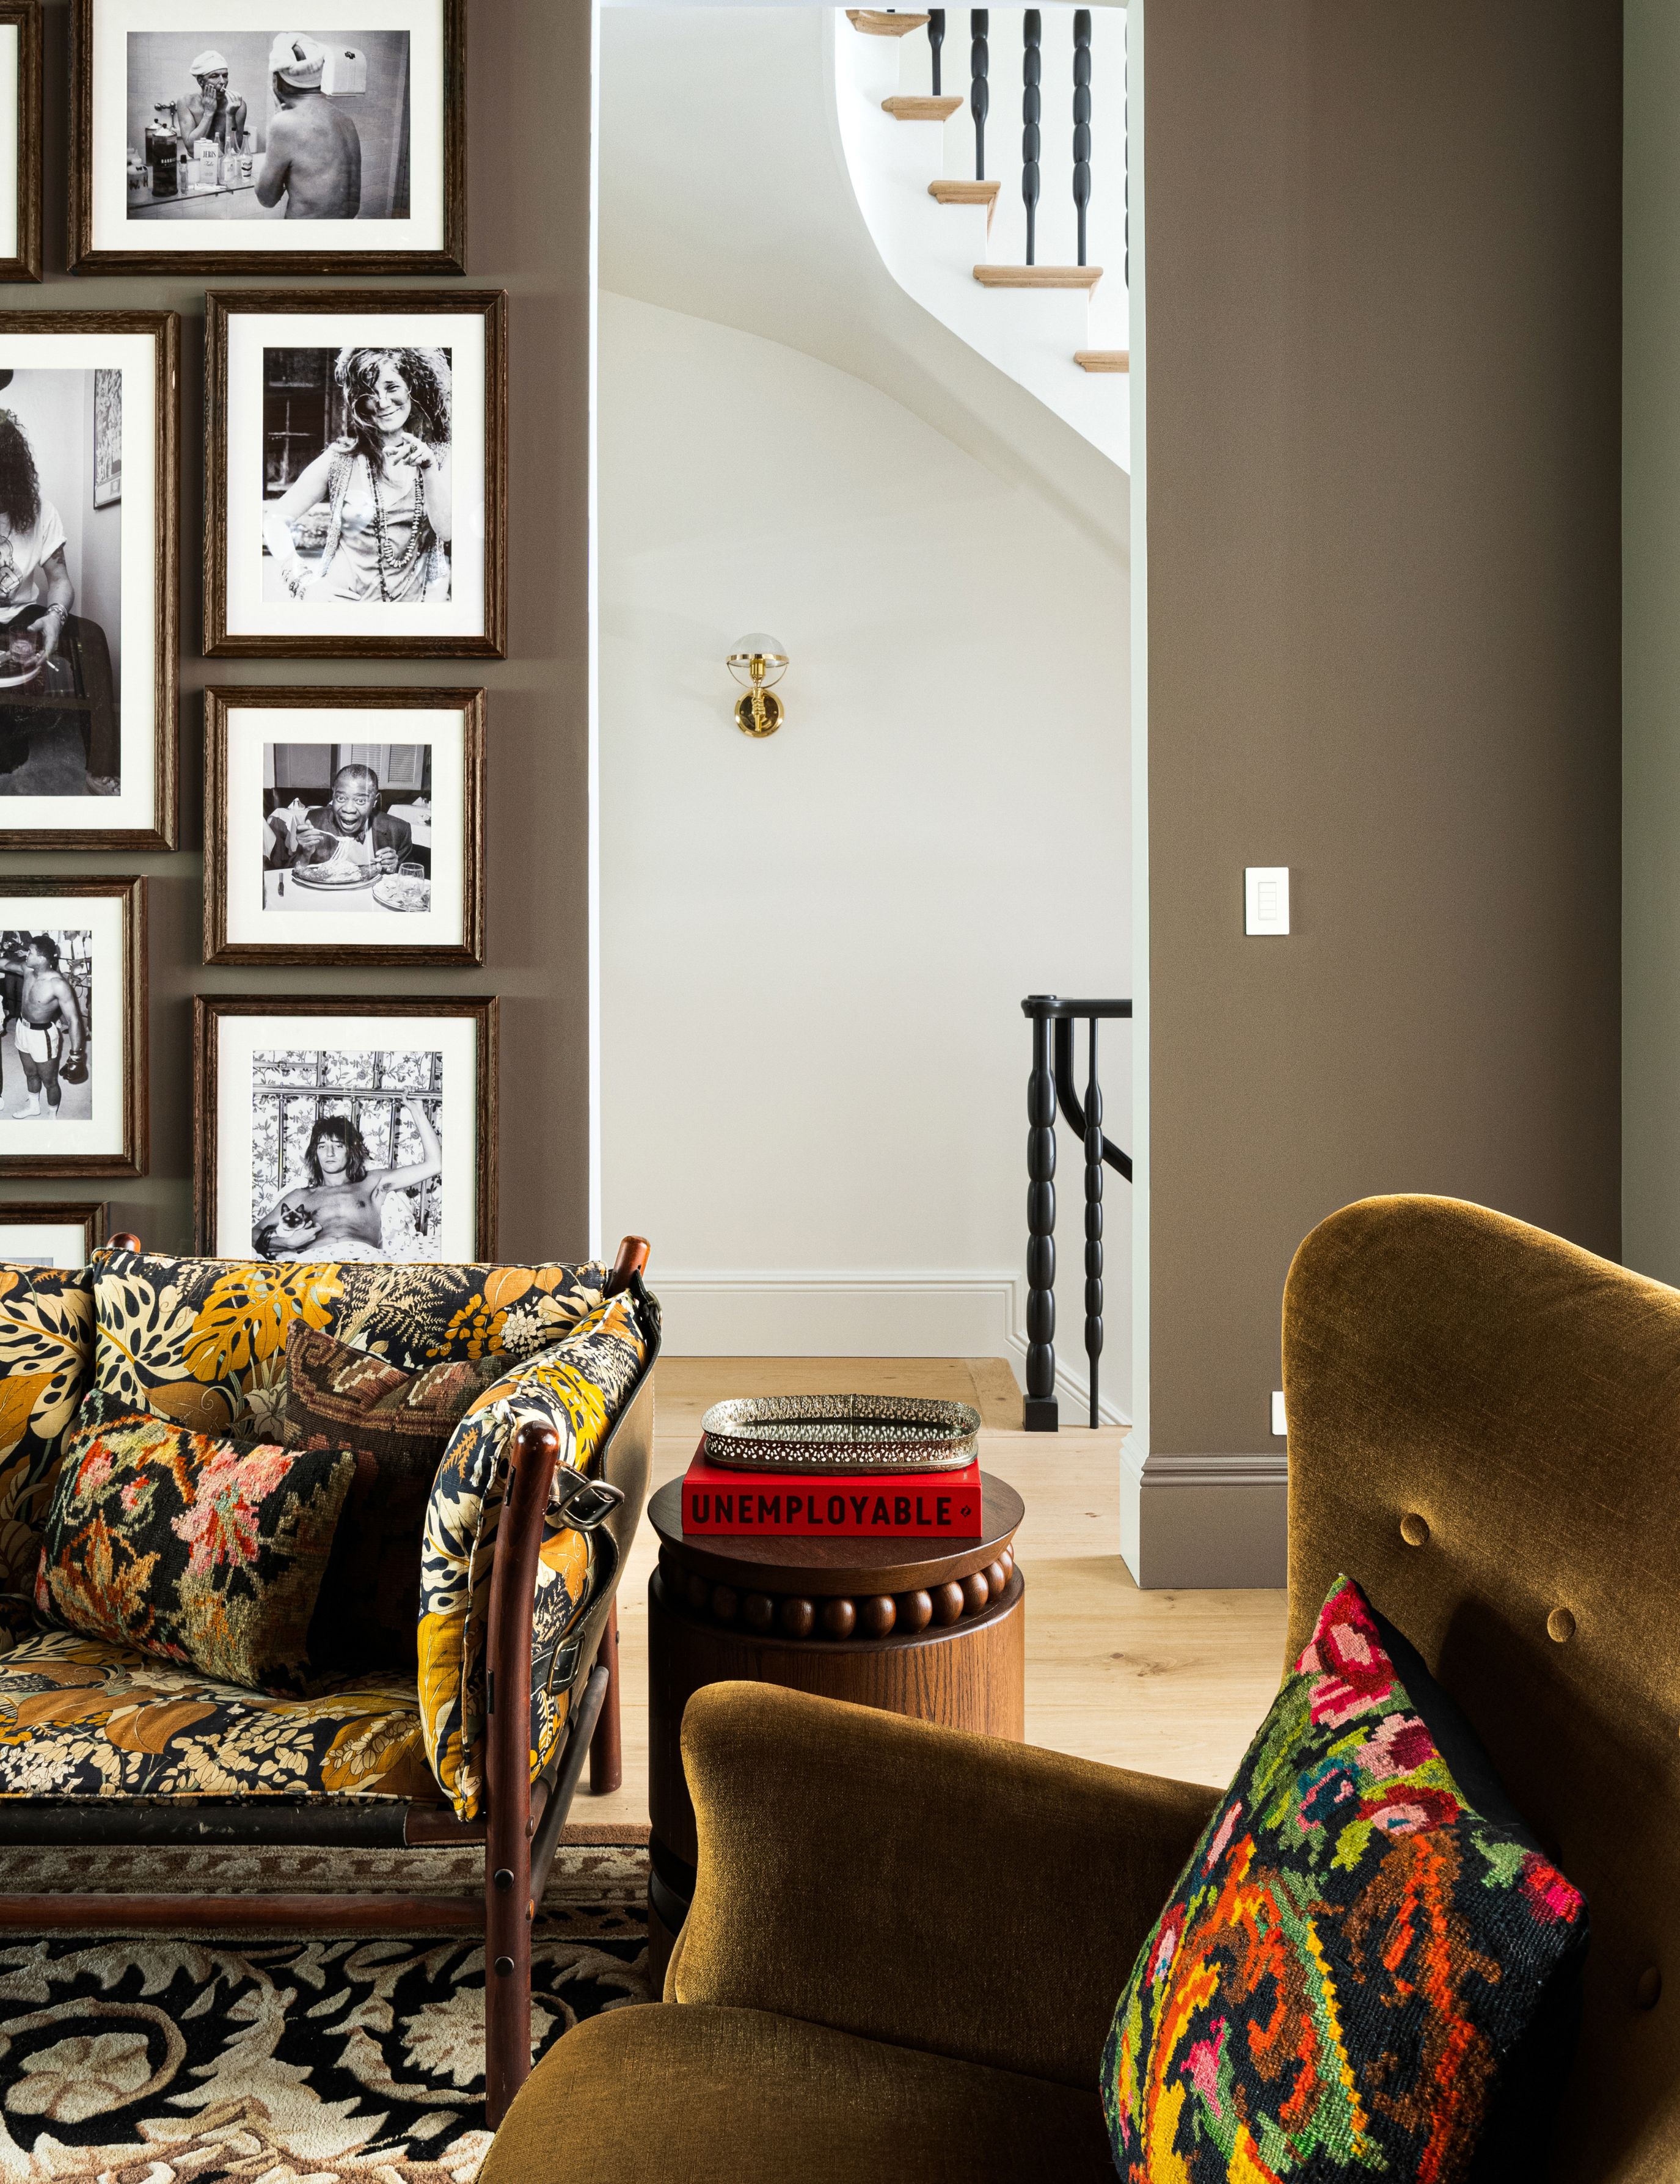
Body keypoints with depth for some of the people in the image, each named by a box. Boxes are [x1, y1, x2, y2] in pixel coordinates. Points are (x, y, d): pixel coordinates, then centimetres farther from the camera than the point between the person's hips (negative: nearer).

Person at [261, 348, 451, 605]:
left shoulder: (439, 456, 5)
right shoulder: (341, 458, 1)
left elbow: (446, 531, -6)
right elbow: (275, 520, 1)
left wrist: (429, 469, -16)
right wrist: (303, 582, -12)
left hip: (413, 597, 2)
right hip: (343, 598, -1)